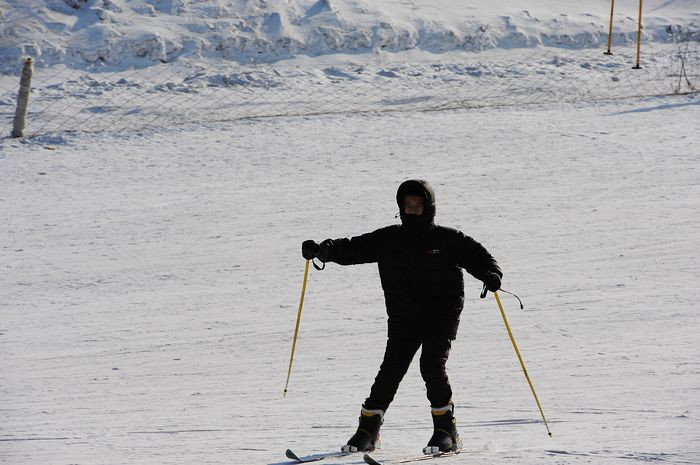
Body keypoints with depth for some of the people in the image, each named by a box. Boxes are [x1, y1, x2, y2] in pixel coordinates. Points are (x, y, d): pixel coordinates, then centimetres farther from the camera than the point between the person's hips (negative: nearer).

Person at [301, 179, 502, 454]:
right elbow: (354, 249, 4)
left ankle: (446, 430, -7)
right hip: (403, 318, 3)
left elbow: (477, 256, -1)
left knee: (432, 366, -18)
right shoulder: (388, 240, 6)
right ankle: (367, 430, 8)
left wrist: (491, 275, -22)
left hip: (441, 315, -3)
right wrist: (324, 249, -12)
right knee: (391, 370, -4)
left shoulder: (448, 240, -1)